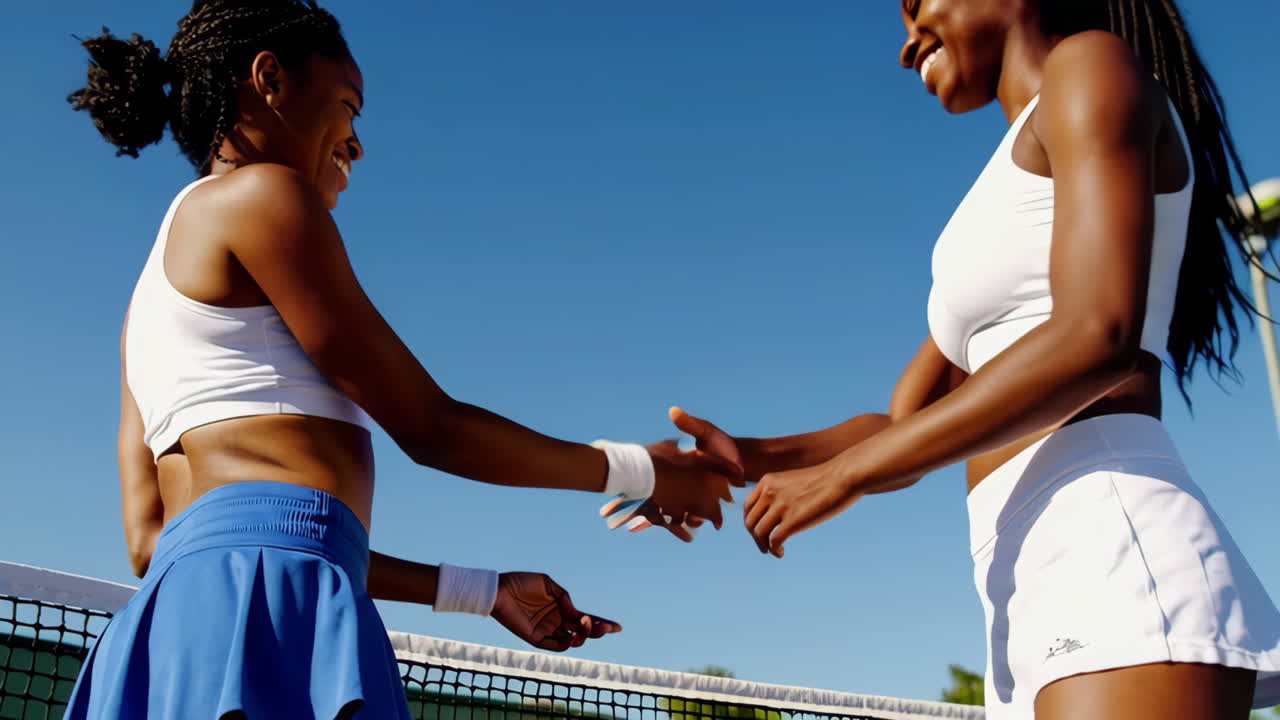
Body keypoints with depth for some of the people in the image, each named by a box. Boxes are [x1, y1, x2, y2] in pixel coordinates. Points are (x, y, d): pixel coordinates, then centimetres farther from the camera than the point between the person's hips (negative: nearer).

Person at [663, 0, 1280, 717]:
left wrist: (840, 474, -12)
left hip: (1113, 545, -9)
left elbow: (1098, 336, -15)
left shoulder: (1092, 62, 2)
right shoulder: (1007, 197, 27)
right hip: (1041, 603, 9)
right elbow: (906, 428, 24)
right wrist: (754, 458, 9)